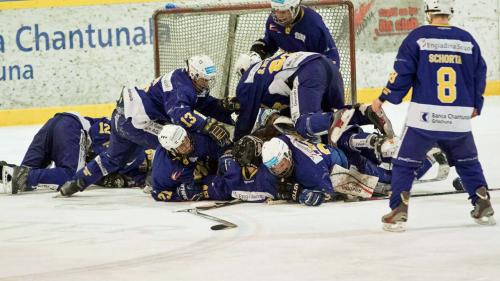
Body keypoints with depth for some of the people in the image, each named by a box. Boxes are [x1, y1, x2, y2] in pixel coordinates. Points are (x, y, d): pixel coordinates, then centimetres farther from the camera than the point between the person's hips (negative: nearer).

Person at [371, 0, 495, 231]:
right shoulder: (467, 40, 6)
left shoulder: (418, 37, -4)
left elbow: (402, 73, -5)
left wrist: (383, 98, 7)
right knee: (467, 161, 23)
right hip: (459, 118, 3)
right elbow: (479, 76, 13)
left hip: (423, 116, -3)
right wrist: (475, 106, 29)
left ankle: (398, 213, -4)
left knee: (405, 163, 7)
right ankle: (484, 207, 18)